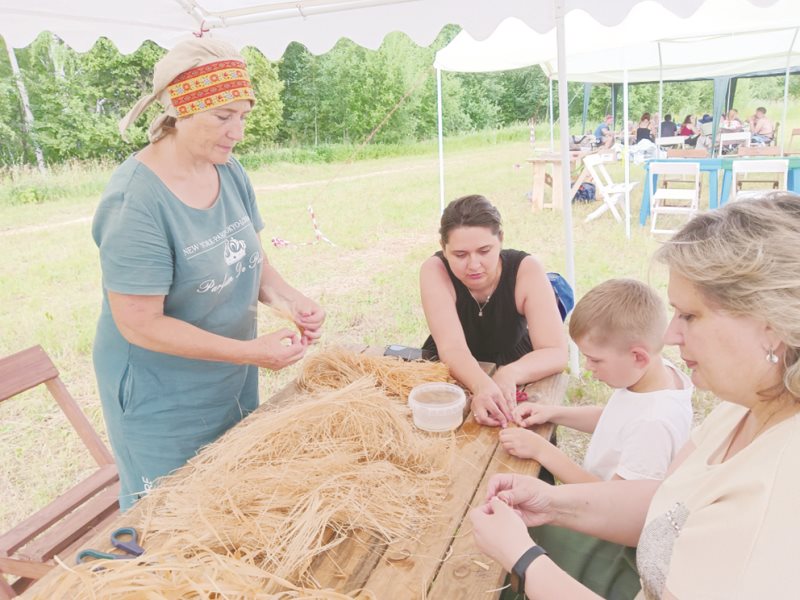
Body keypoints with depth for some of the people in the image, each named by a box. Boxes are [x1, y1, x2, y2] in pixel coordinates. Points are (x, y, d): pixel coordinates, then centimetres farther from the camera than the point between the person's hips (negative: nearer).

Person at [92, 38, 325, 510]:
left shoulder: (230, 170, -5)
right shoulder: (136, 201, -25)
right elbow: (140, 324, -24)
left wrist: (290, 299, -16)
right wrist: (253, 352, -26)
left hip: (234, 382, 7)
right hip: (163, 398, -6)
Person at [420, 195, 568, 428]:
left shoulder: (526, 269, -20)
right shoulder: (435, 270, -22)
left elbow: (557, 353, -25)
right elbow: (452, 349, -31)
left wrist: (510, 374, -45)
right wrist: (481, 385, -52)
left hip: (513, 374, 1)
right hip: (451, 373, 0)